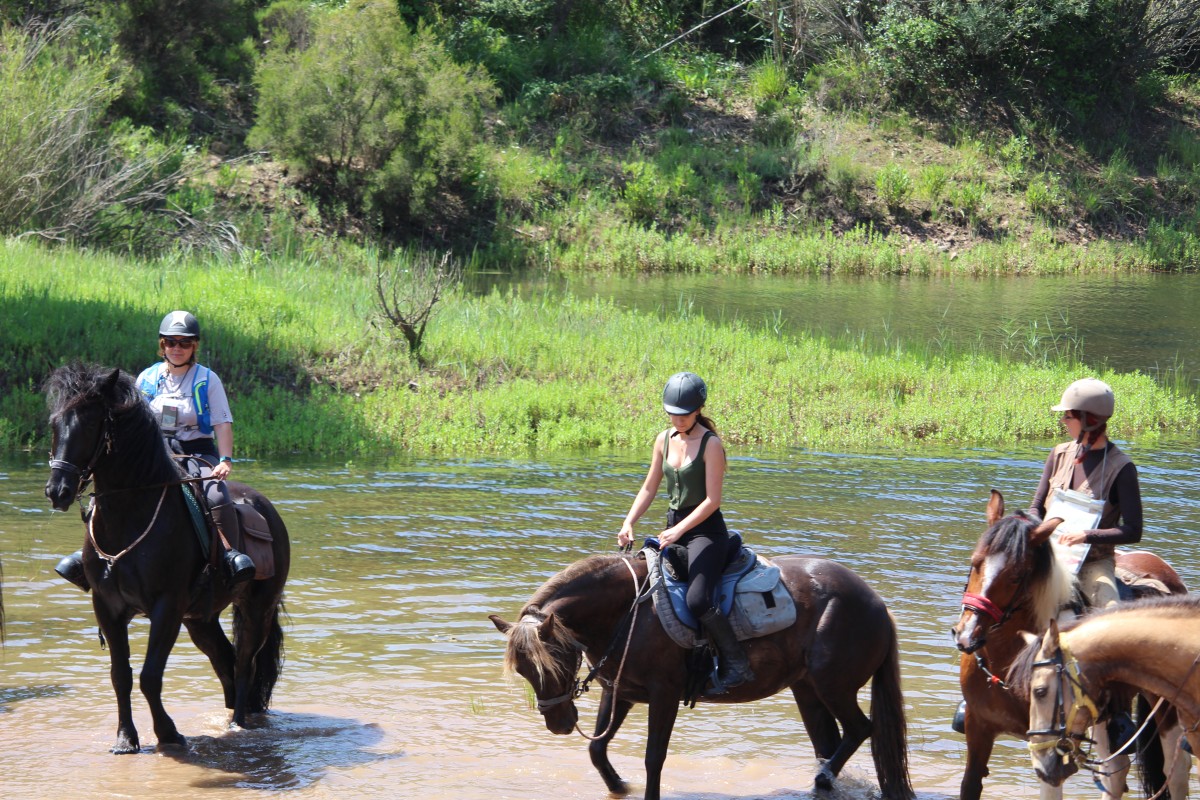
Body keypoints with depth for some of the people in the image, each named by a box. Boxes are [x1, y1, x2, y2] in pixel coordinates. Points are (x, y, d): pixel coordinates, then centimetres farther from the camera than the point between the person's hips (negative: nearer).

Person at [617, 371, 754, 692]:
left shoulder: (711, 444, -12)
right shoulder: (664, 440, 8)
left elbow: (712, 500, -16)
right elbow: (649, 489, 13)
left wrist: (678, 531, -22)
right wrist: (628, 523, -2)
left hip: (705, 529, -8)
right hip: (674, 527, 8)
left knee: (697, 601, -25)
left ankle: (735, 662, -12)